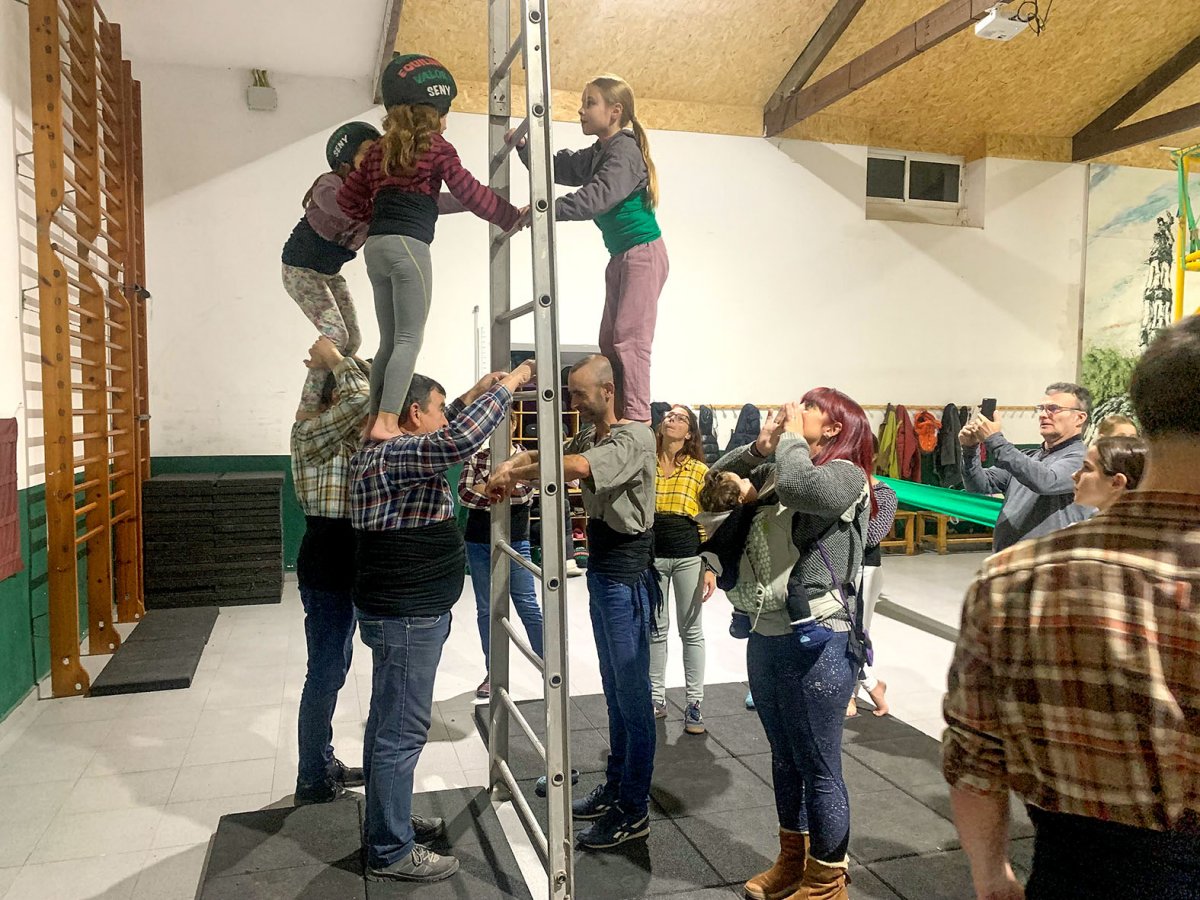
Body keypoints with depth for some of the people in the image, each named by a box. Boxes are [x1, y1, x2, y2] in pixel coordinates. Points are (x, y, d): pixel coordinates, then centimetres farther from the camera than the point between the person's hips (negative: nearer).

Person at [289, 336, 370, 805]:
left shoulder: (348, 435, 12)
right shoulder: (311, 430, -17)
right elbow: (361, 396, -30)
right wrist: (334, 359, -15)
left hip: (343, 565, 10)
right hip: (325, 568, -10)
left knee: (334, 666, 18)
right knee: (325, 672, 0)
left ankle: (324, 763, 32)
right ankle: (312, 781, 13)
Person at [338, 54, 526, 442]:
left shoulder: (380, 149, 18)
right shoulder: (436, 148, -1)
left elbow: (348, 199, 19)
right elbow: (470, 193, 0)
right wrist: (513, 216, 10)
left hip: (376, 246, 7)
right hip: (408, 246, -7)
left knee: (390, 341, 11)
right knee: (409, 340, -7)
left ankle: (376, 421, 10)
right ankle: (387, 422, -15)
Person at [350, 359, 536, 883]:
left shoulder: (390, 452, 11)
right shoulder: (392, 455, -20)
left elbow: (446, 435, 28)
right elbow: (461, 440, -35)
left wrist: (475, 395, 20)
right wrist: (509, 384, -25)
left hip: (403, 611, 11)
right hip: (406, 618, -11)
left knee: (388, 724, 19)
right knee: (401, 734, -1)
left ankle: (386, 822, 33)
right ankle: (391, 853, 10)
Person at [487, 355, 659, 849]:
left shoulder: (634, 437, -18)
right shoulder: (588, 436, 11)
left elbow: (575, 466, -33)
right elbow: (551, 455, 11)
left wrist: (516, 473, -21)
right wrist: (516, 462, -11)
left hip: (627, 576, -9)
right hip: (601, 571, 9)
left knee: (632, 693, 1)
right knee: (614, 689, 18)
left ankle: (634, 811, 13)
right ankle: (615, 785, 32)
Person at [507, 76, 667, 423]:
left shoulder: (624, 151, -13)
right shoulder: (596, 155, 15)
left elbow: (598, 196, -29)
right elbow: (557, 168, 18)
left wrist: (547, 209, -36)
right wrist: (523, 147, 3)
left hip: (644, 253, -10)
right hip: (620, 257, 10)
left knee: (630, 337, -17)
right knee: (610, 341, 6)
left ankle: (638, 420, -20)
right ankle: (617, 420, 7)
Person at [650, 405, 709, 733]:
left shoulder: (699, 470, 1)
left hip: (689, 556, -1)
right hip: (650, 555, 1)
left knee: (691, 630, 7)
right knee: (655, 629, 10)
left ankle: (694, 703, 18)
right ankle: (657, 699, 24)